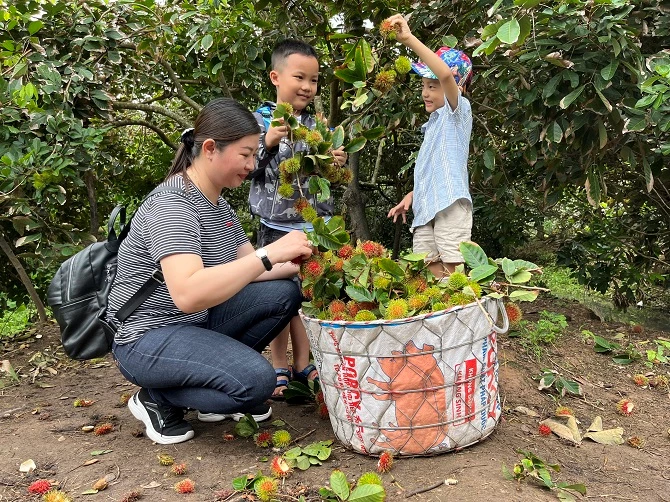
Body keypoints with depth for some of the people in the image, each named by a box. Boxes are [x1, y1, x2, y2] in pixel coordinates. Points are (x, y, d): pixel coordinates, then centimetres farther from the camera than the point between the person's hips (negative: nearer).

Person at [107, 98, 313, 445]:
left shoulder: (218, 204, 6)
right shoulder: (171, 206, -23)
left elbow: (244, 270, 7)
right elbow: (188, 294, -38)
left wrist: (296, 264, -10)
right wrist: (269, 254, -39)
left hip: (197, 321, 9)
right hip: (148, 336, -9)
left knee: (284, 294, -3)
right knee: (256, 380, -27)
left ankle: (218, 379, 7)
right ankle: (157, 398, -1)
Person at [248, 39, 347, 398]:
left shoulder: (316, 125, 7)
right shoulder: (261, 121, -5)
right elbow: (246, 169, -9)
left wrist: (337, 164, -4)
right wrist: (268, 144, -22)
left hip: (314, 223, 4)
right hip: (277, 225, -3)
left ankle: (302, 365, 24)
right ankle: (280, 368, 20)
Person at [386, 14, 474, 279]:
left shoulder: (458, 111, -1)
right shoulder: (434, 123, 23)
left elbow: (446, 74, -22)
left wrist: (409, 39, -24)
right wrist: (413, 195, 13)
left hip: (450, 205, -8)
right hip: (426, 208, 8)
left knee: (452, 275, -7)